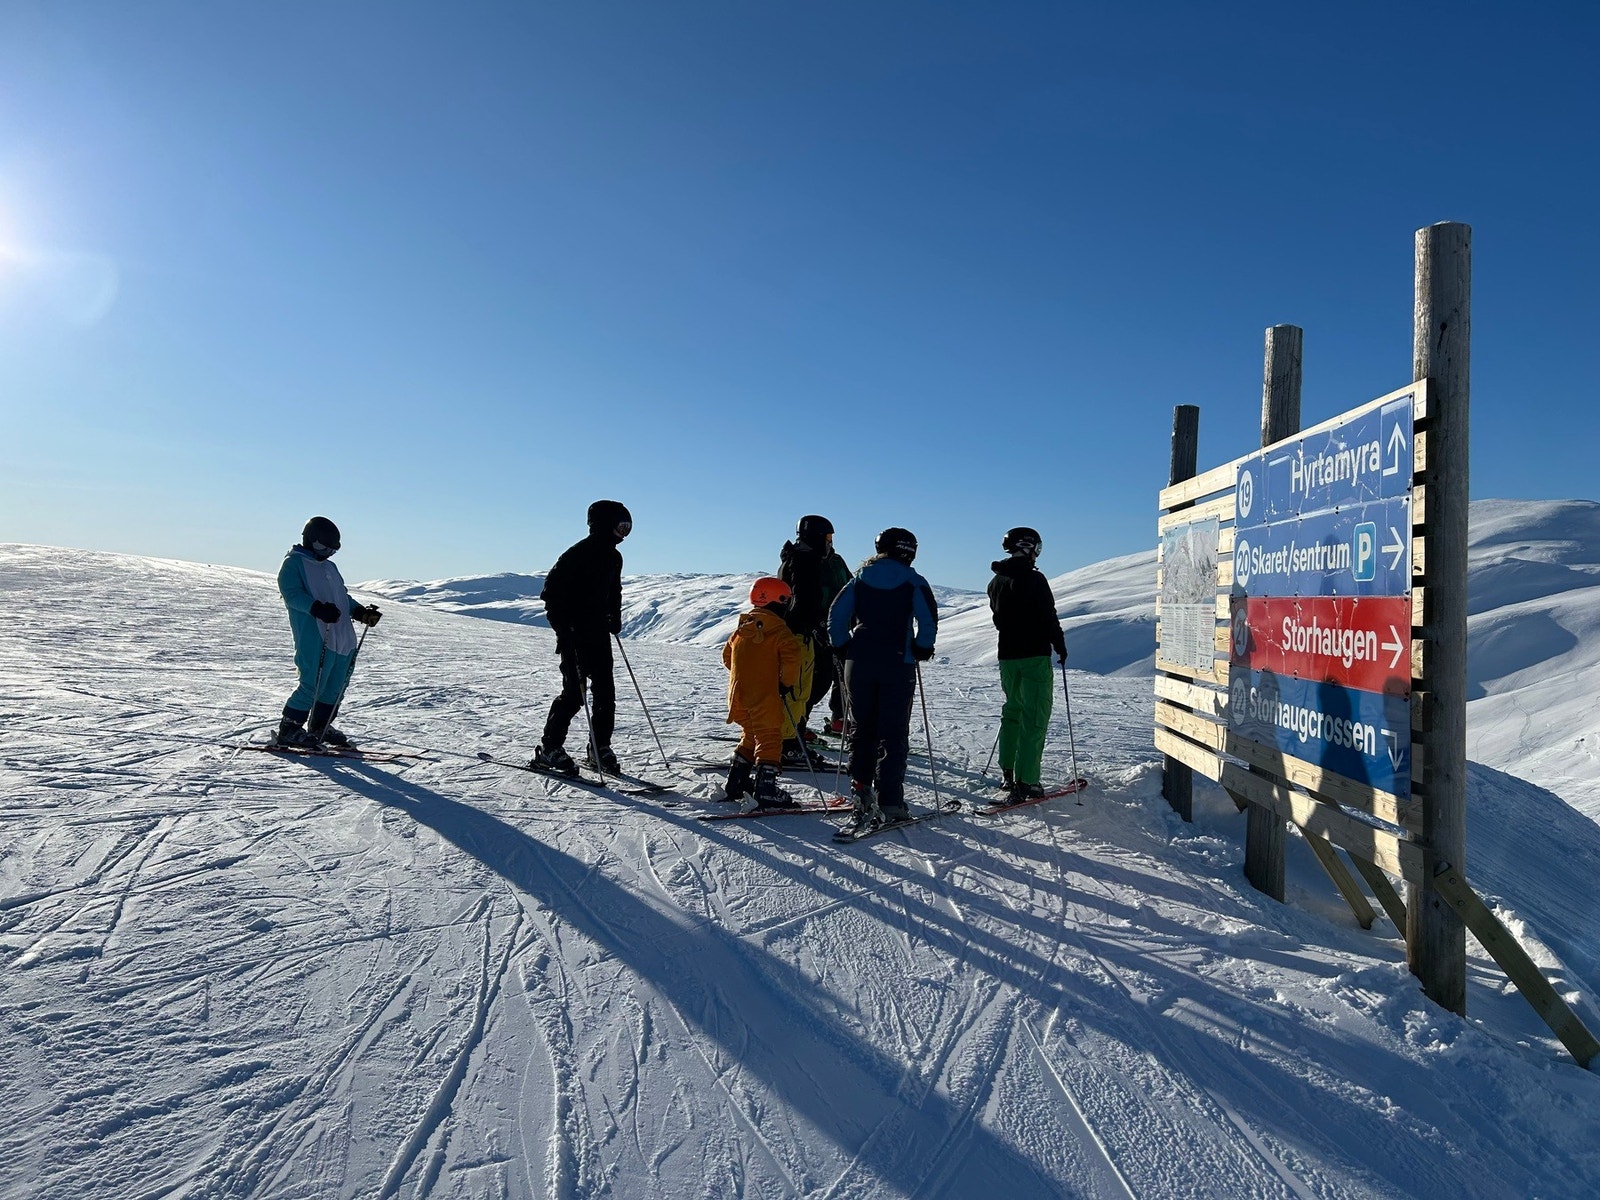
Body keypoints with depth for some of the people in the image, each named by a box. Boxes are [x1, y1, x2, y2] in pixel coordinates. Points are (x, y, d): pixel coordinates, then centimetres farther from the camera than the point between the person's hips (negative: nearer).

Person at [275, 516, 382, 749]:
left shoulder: (329, 567, 26)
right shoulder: (293, 563, 1)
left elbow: (343, 597, 30)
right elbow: (292, 594, -13)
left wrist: (362, 612, 13)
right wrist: (317, 608, -29)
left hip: (343, 639, 8)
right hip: (315, 639, -8)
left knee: (336, 687, 12)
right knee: (312, 686, -9)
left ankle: (320, 728, 25)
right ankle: (289, 730, 4)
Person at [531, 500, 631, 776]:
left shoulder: (614, 557, 12)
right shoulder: (579, 554, -13)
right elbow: (552, 590, -14)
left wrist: (615, 618, 12)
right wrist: (564, 631, -18)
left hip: (599, 632, 8)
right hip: (575, 634, -8)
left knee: (605, 692, 6)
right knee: (574, 692, -8)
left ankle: (600, 749, 15)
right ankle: (549, 749, 4)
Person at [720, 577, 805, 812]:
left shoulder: (741, 629, 14)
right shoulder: (779, 630, -9)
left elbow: (727, 656, 22)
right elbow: (791, 656, -21)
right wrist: (788, 685, -10)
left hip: (738, 694, 7)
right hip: (765, 697, -7)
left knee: (752, 737, 21)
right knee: (770, 740, -2)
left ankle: (735, 784, 24)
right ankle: (766, 790, -9)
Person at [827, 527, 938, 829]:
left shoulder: (859, 579, 9)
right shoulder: (914, 582, 0)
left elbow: (836, 614, 5)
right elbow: (929, 620, -8)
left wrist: (844, 649, 11)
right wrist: (922, 650, 6)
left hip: (859, 662, 3)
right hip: (898, 664, -3)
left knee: (863, 727, 15)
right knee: (894, 734, 1)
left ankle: (860, 784, 7)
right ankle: (890, 802, 0)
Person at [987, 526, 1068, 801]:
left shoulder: (996, 582, 9)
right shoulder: (1034, 579, -14)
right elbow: (1048, 617, -14)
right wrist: (1060, 645, -1)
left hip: (1006, 655, 7)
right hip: (1034, 656, -7)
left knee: (1012, 711, 19)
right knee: (1034, 718, -3)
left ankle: (1008, 773, 24)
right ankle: (1026, 781, -6)